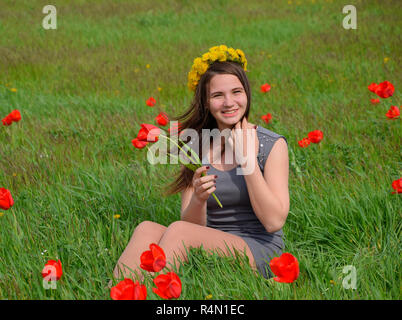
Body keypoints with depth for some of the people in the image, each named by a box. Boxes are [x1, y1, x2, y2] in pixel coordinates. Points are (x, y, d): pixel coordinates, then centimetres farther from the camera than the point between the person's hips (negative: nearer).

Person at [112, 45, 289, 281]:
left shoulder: (272, 145, -1)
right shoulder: (197, 148, 9)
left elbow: (274, 222, -9)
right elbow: (192, 224, 5)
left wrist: (248, 160, -13)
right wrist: (198, 199, -18)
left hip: (259, 250, -4)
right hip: (212, 249, 4)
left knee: (178, 230, -31)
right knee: (148, 229, -26)